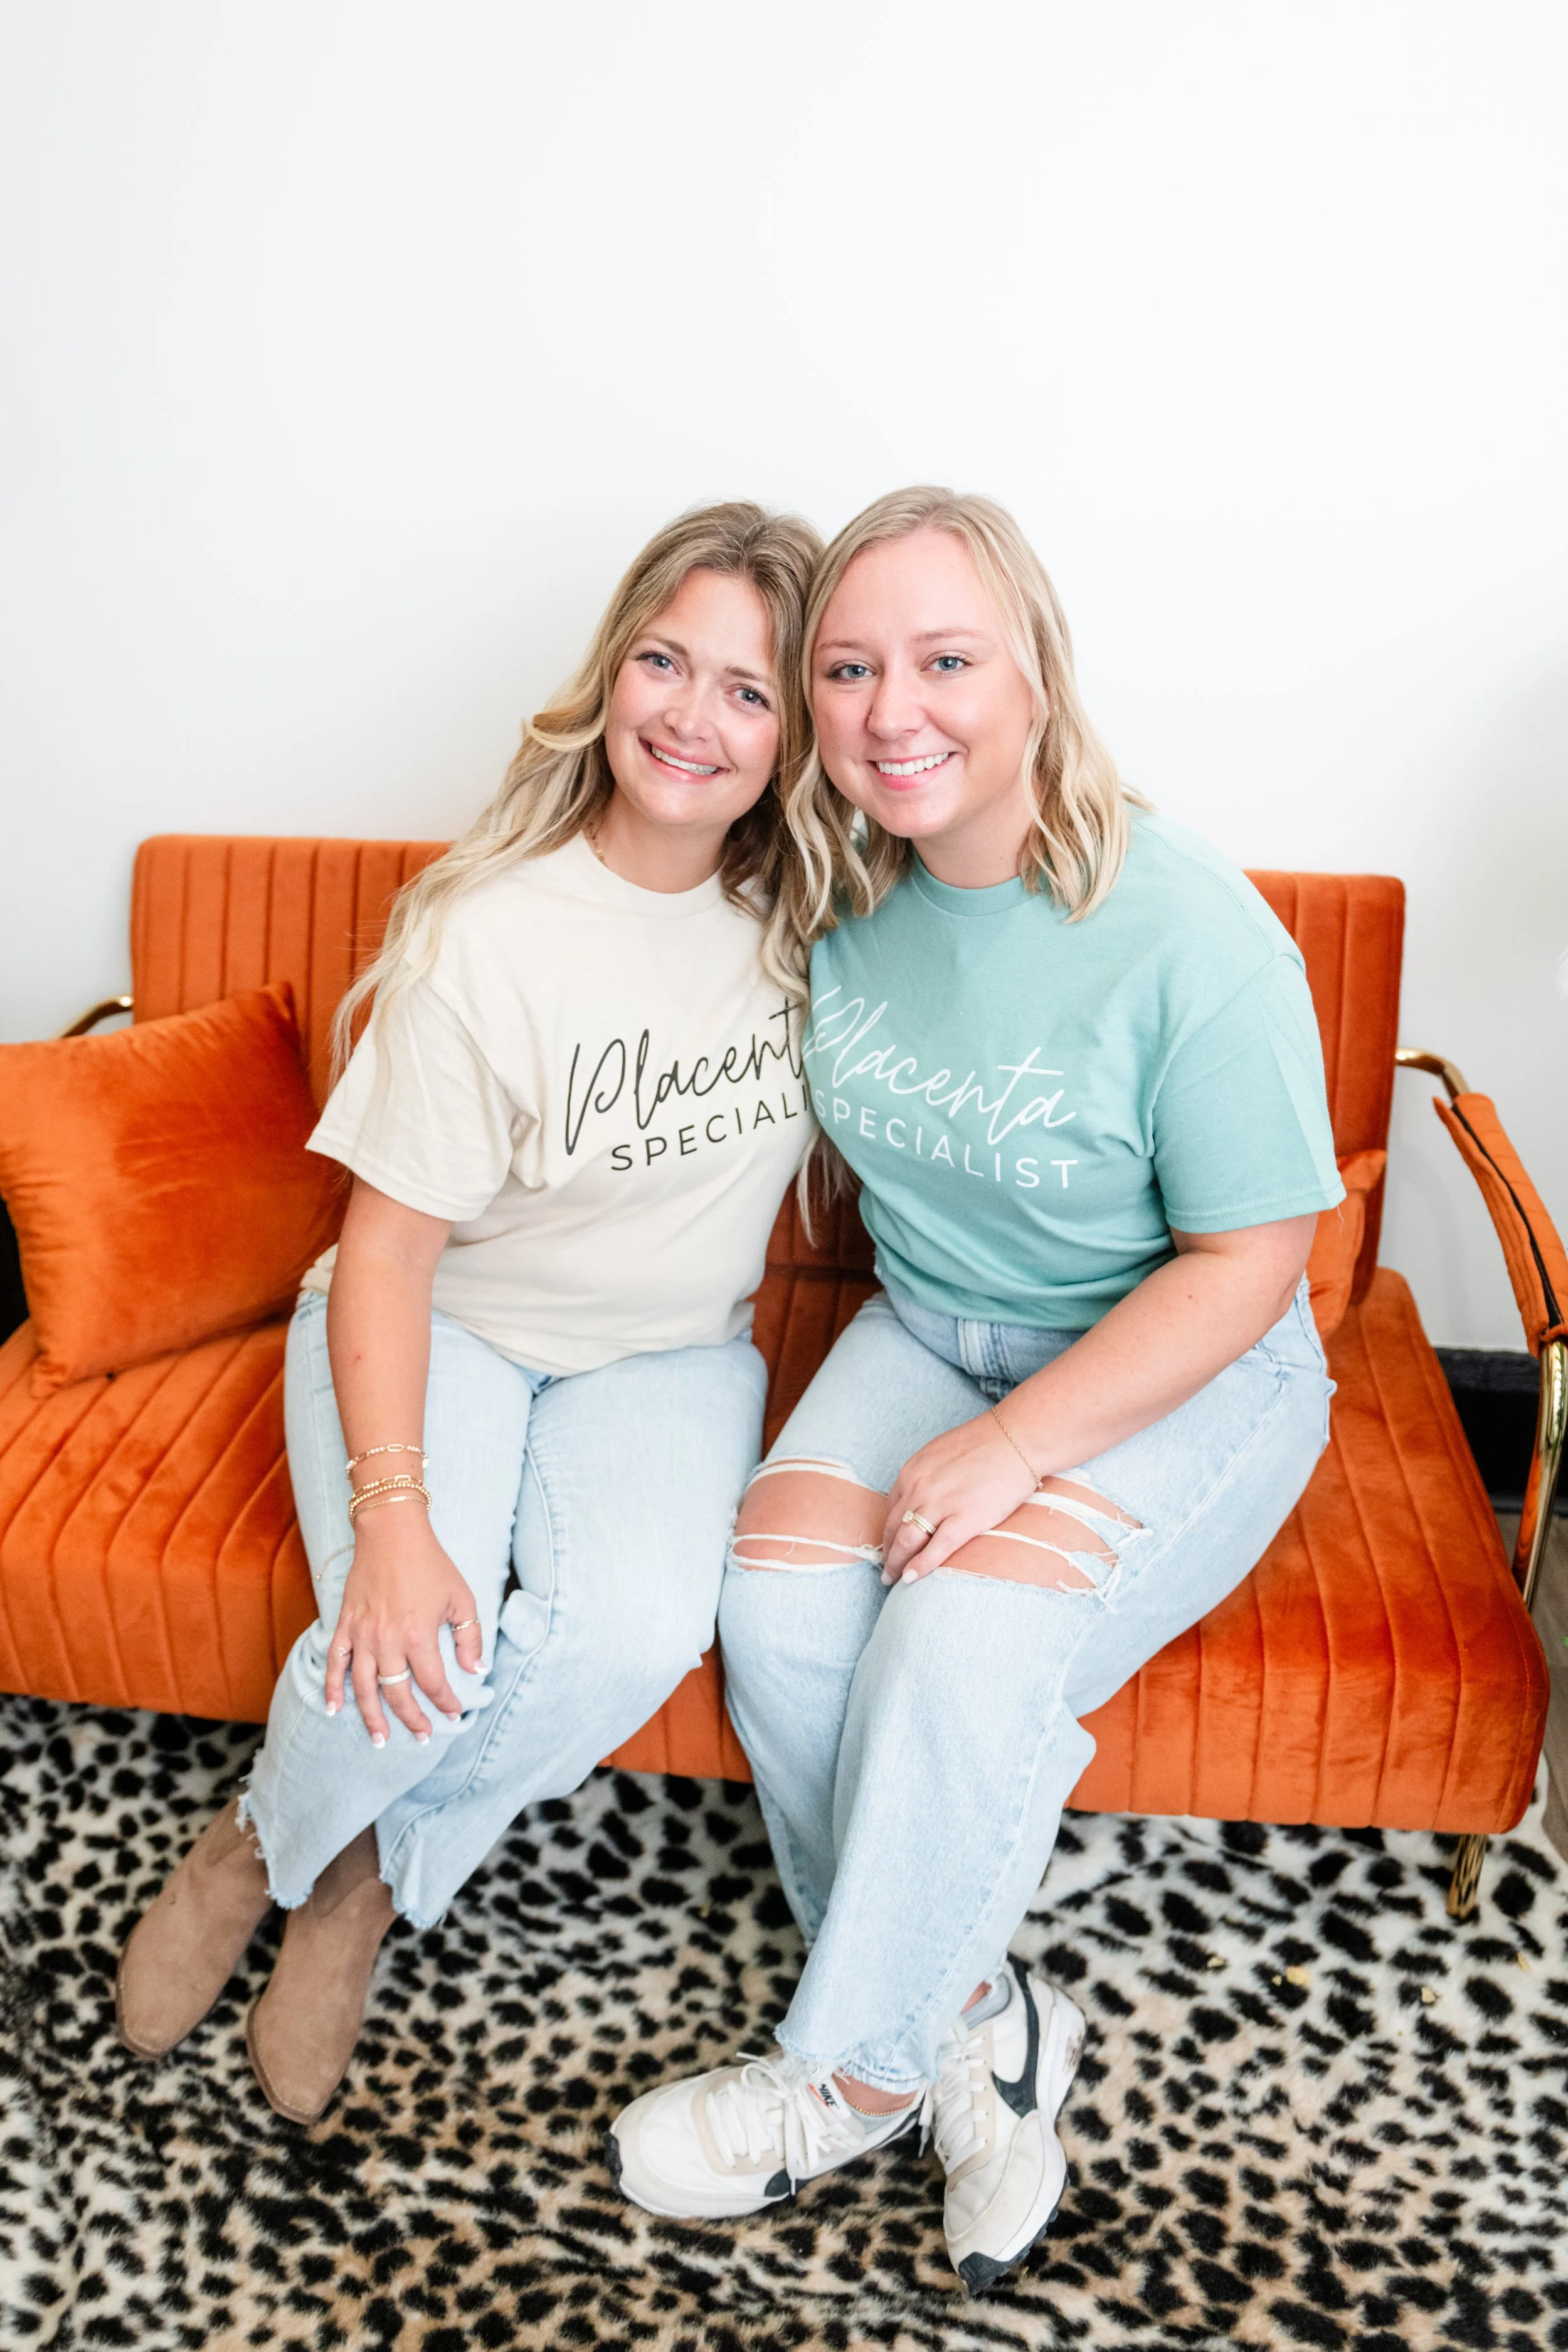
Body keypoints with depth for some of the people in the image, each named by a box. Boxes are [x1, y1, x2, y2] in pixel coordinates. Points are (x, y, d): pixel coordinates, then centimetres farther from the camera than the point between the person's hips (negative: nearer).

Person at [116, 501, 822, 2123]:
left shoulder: (814, 911, -8)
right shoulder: (490, 938, -19)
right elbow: (388, 1252, -17)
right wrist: (390, 1514, -26)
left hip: (663, 1349, 3)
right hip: (444, 1323, -2)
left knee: (630, 1631, -27)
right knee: (415, 1654, -27)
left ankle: (371, 1885, 4)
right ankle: (262, 1843, 12)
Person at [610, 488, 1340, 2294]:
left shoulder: (1188, 939, -22)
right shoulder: (847, 892, -4)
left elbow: (1248, 1259, -17)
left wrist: (1014, 1448, -22)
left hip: (1183, 1375, -5)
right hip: (930, 1328, 5)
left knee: (963, 1639, -27)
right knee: (780, 1599, -19)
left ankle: (858, 2068, -1)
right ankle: (977, 2017, 1)